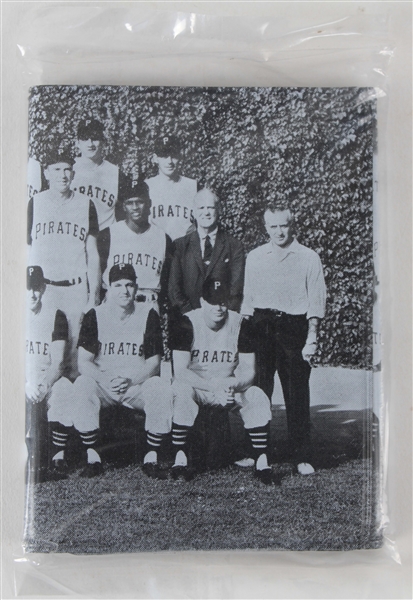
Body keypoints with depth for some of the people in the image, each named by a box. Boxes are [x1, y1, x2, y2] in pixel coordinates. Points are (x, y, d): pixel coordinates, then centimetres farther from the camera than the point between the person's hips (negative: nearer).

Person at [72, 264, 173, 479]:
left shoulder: (148, 315, -2)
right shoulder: (95, 315, -1)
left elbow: (154, 363, -5)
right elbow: (83, 362, -7)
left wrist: (129, 381, -23)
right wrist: (107, 380, -25)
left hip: (137, 383, 0)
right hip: (101, 382, 1)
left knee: (162, 390, -29)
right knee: (81, 386, -30)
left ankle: (151, 458, -13)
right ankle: (92, 457, -15)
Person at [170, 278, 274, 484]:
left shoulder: (241, 325, -7)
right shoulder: (187, 324, -15)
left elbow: (249, 370, -8)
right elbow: (179, 371, -21)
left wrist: (232, 385, -31)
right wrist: (215, 387, -32)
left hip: (229, 387, 2)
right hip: (195, 385, -2)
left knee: (258, 397, -23)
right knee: (181, 390, -34)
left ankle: (262, 461, -14)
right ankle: (180, 458, -23)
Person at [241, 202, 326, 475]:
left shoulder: (309, 258, 5)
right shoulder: (254, 257, 13)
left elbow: (316, 301, 2)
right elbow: (247, 299, 13)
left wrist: (311, 336, -6)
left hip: (294, 326, -2)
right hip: (261, 326, 2)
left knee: (297, 394, 0)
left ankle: (303, 456, 11)